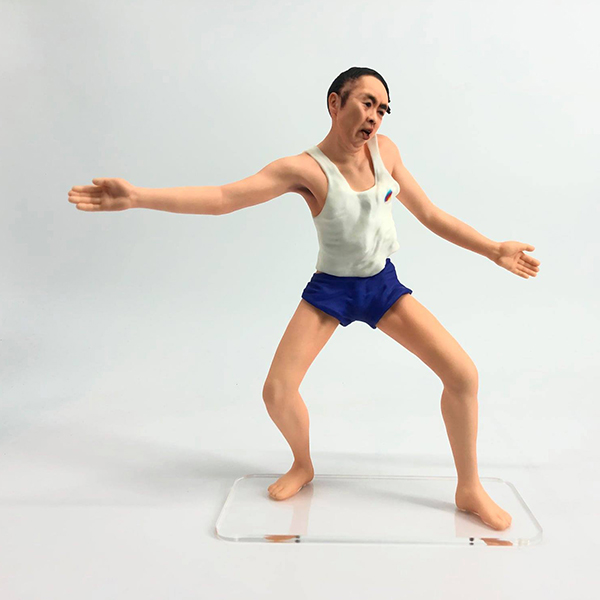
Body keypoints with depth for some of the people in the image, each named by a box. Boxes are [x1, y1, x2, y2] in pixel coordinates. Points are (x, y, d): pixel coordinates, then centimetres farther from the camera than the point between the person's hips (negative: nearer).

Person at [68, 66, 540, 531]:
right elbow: (224, 197, -29)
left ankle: (470, 490, 14)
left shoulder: (385, 151, -5)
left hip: (384, 286, 3)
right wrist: (136, 197, -40)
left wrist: (494, 250, 2)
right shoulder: (307, 169, -19)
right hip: (330, 289, -3)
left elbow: (432, 216, 4)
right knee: (277, 391, -11)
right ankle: (303, 466, 23)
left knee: (464, 375, -8)